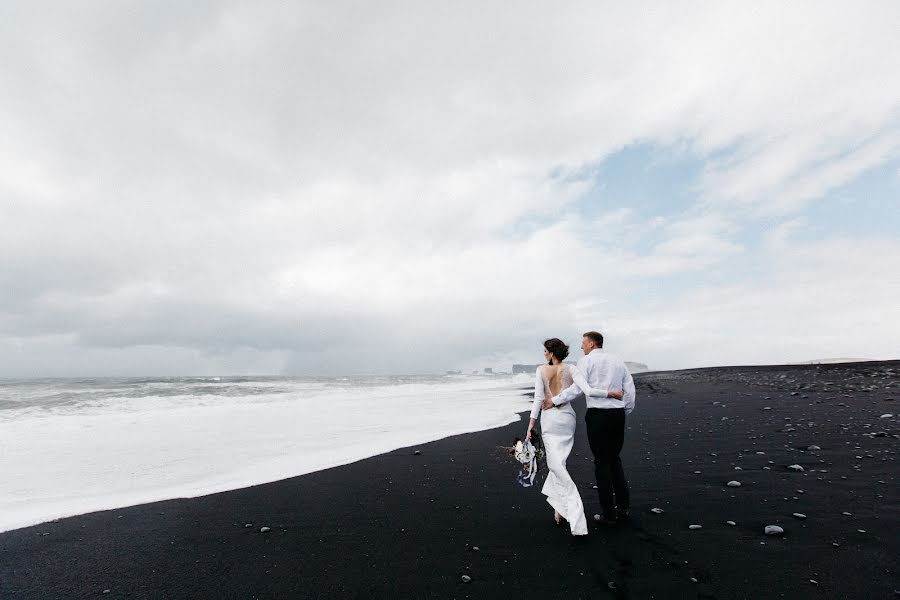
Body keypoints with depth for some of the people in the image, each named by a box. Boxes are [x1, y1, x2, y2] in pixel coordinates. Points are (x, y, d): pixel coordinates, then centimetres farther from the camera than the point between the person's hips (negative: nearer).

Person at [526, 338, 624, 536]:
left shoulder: (541, 370, -7)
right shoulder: (570, 369, -1)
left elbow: (538, 399, -10)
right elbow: (588, 390, -14)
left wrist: (530, 425, -8)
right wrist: (612, 393, -2)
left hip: (549, 418, -4)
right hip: (568, 417, 4)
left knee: (556, 465, -2)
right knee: (559, 461, 20)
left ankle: (577, 521, -8)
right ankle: (559, 507, 25)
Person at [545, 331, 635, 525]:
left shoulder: (586, 361, -4)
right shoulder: (617, 361, 14)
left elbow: (578, 388, -15)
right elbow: (630, 388, 12)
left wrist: (554, 400, -9)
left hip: (598, 414, -6)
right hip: (618, 414, 6)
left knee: (602, 463, 3)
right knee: (614, 459, 19)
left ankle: (609, 514, 9)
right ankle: (623, 507, 21)